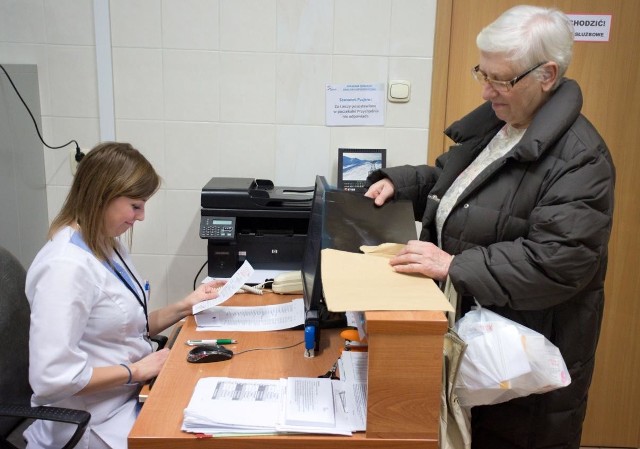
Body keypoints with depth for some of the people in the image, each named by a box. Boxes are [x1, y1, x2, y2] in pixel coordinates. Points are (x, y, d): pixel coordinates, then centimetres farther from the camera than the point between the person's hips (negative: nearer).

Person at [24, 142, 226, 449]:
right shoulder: (66, 266, -24)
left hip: (132, 394, 8)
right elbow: (51, 378, -28)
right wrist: (137, 370, -19)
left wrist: (184, 307, 2)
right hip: (97, 422, -8)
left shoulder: (108, 246, 6)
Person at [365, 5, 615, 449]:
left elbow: (560, 261, -28)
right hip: (465, 329, 8)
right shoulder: (492, 122, 6)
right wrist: (398, 181, 1)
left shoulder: (579, 158, -20)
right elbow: (449, 180, 20)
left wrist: (455, 267, -30)